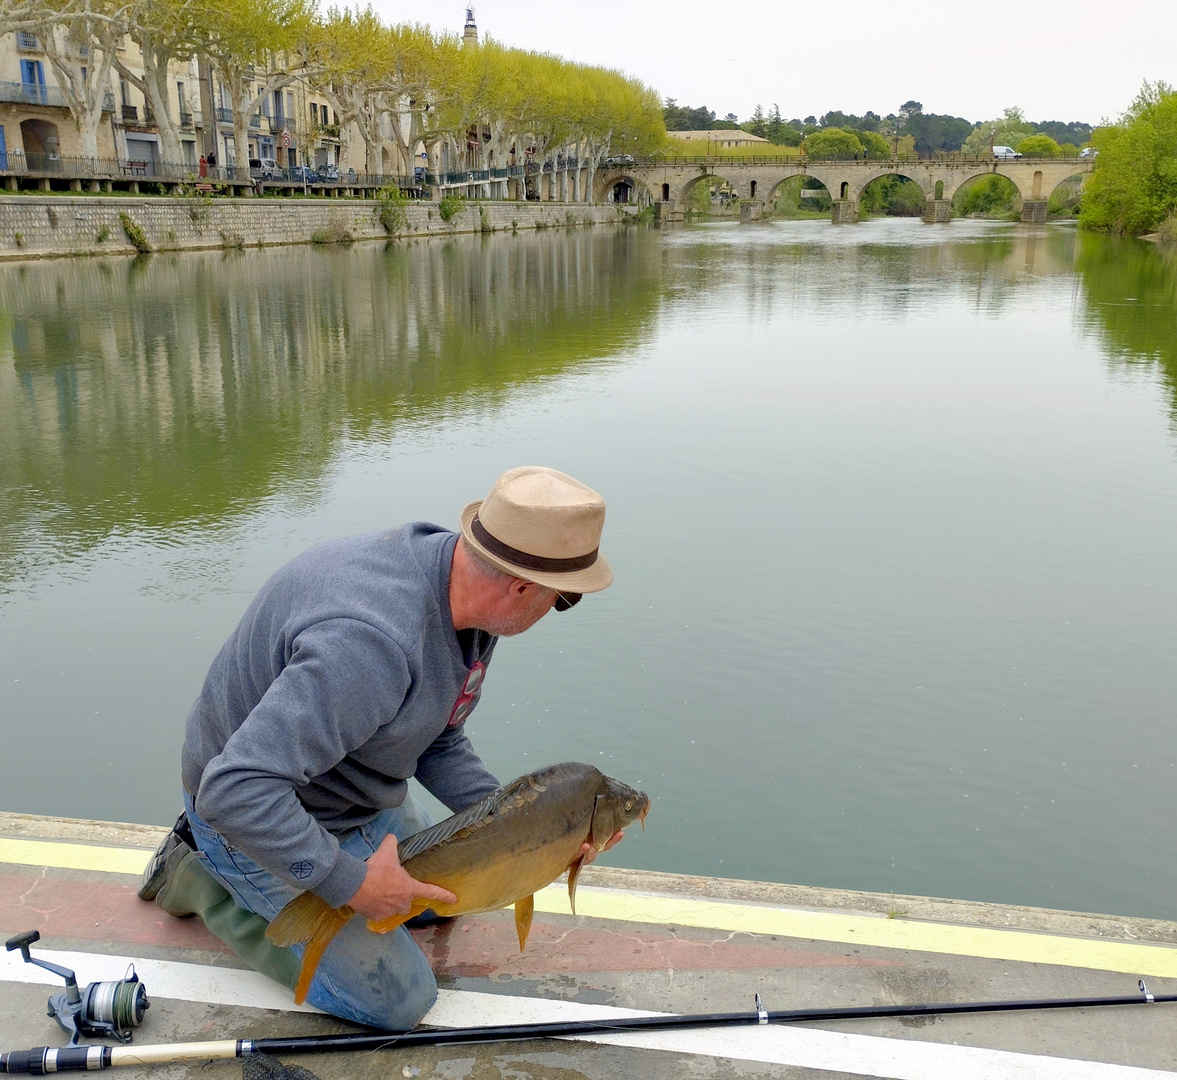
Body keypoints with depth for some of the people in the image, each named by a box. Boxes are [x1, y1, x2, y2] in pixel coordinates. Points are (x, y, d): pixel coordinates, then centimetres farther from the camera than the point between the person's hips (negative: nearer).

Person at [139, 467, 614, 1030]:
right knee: (399, 1001, -1)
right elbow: (235, 792, -41)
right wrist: (351, 883, -31)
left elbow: (438, 742, 3)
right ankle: (206, 881, 8)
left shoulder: (463, 600, -10)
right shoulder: (370, 642, -41)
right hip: (256, 816, -9)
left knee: (443, 895, 26)